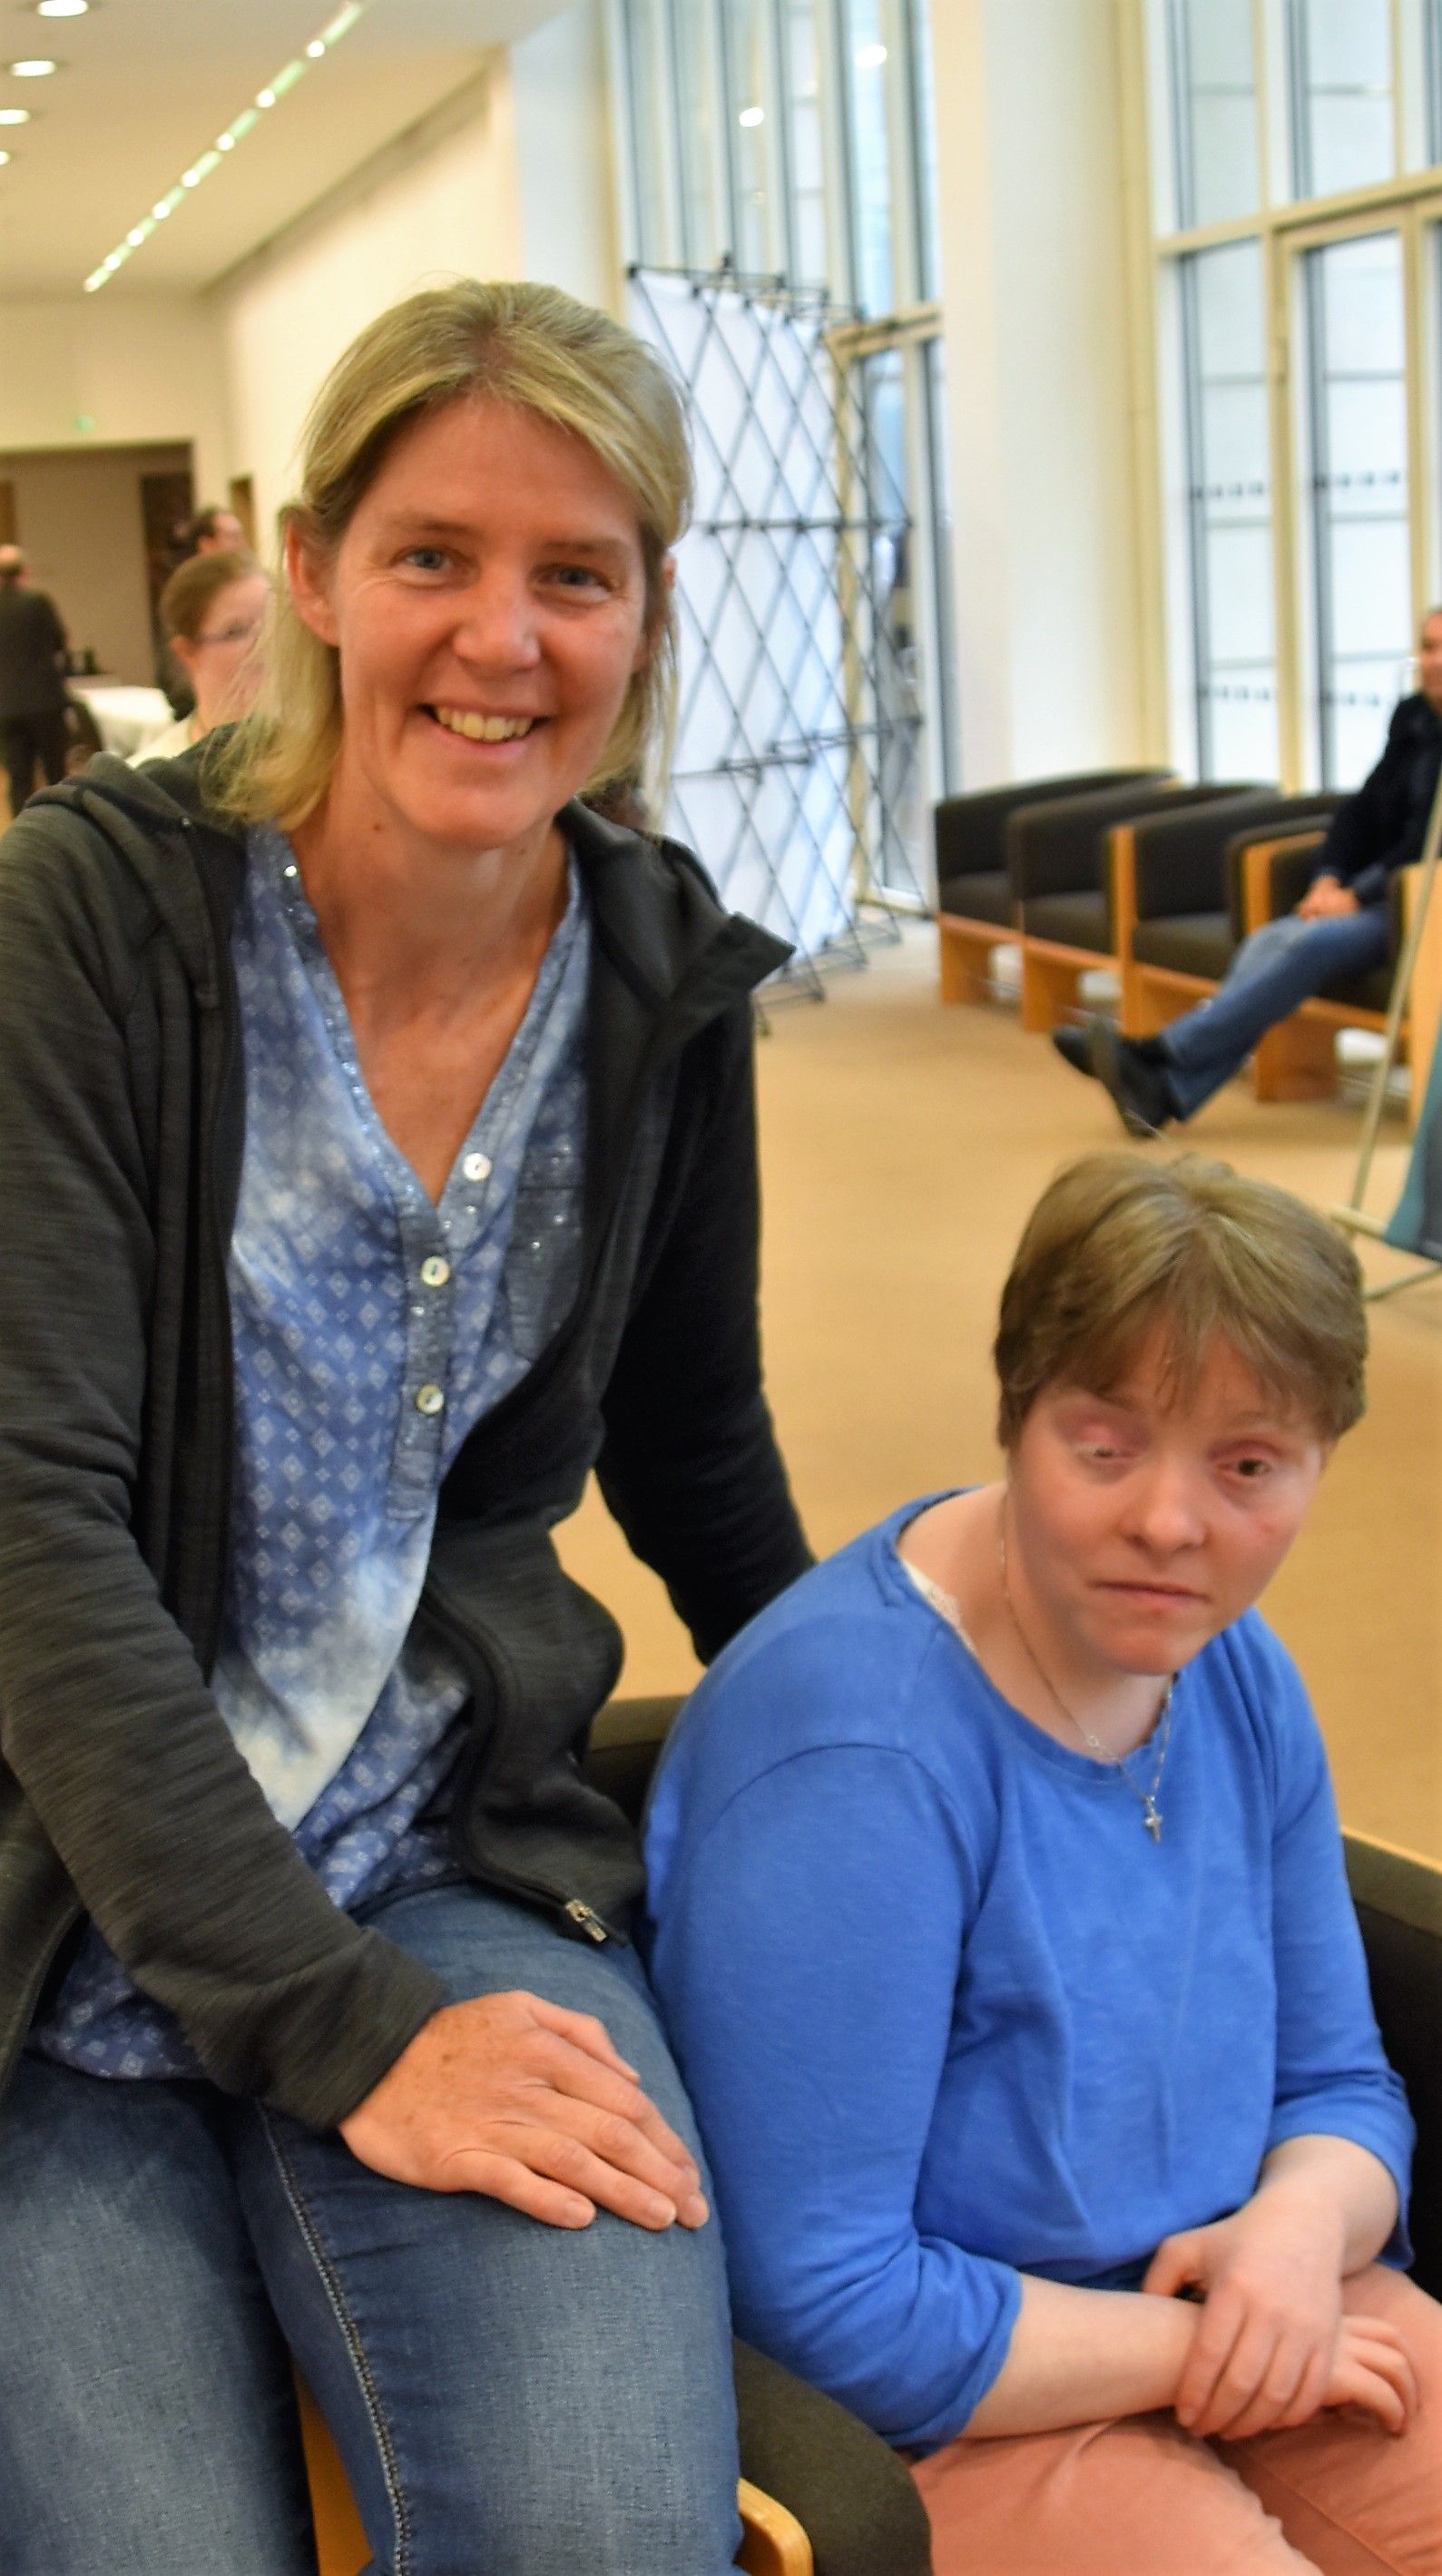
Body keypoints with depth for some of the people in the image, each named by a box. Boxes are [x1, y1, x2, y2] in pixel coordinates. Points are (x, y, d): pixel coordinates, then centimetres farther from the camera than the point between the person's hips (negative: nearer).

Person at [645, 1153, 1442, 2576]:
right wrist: (1195, 2344, -17)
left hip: (1204, 2321, 7)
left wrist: (1304, 2221, -13)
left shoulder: (1231, 1670, -1)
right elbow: (813, 2304, -24)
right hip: (923, 2420, -7)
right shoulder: (856, 1757, -26)